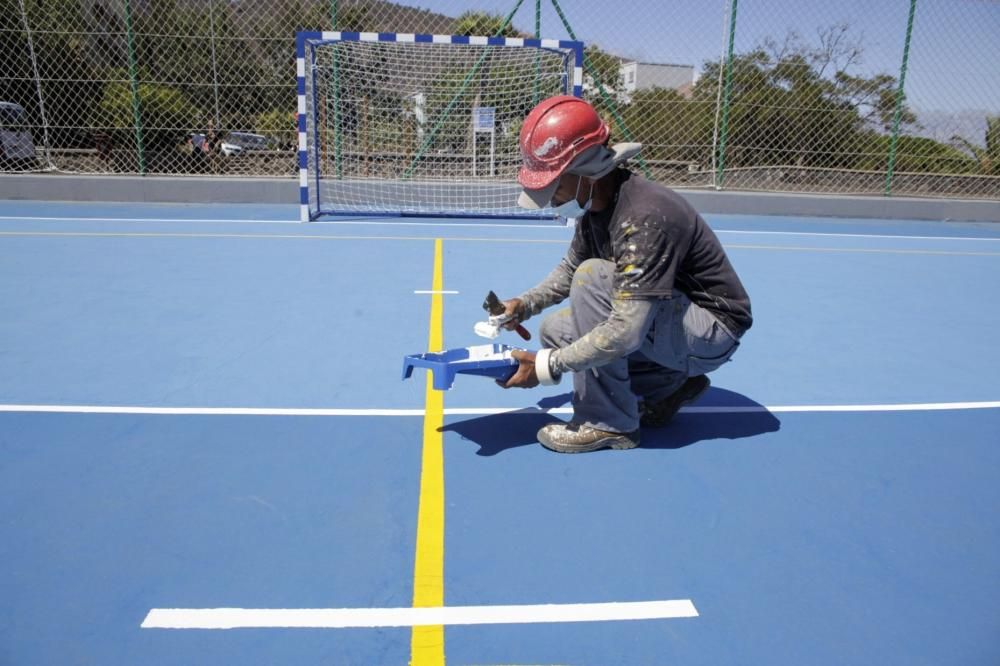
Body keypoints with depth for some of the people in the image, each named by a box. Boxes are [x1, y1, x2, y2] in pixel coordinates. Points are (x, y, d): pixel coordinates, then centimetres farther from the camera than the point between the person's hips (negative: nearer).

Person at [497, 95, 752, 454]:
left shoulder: (645, 216, -31)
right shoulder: (594, 202, -4)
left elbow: (626, 331, -35)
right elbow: (569, 270, 15)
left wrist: (548, 366, -29)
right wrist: (525, 304, 0)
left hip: (713, 332, -9)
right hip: (668, 320, 9)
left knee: (595, 276, -28)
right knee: (555, 329, 4)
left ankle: (608, 424, -17)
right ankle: (670, 385, 9)